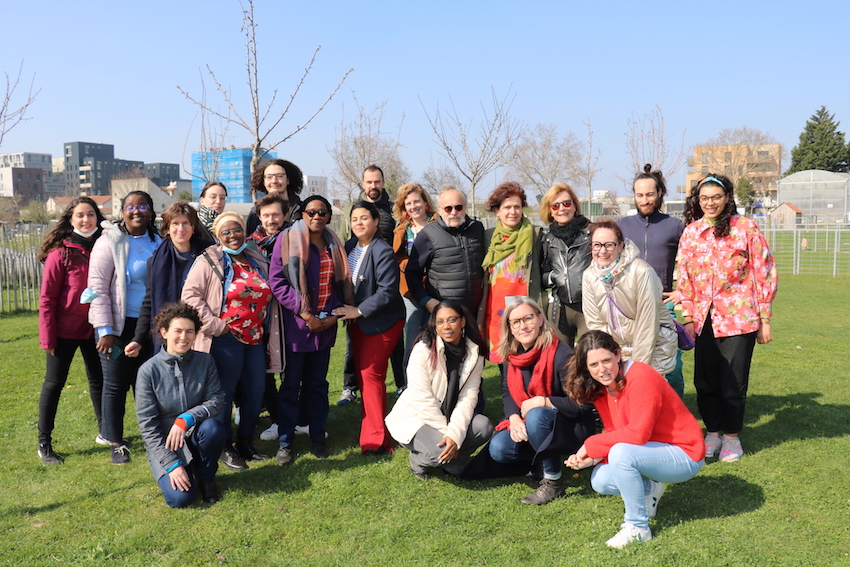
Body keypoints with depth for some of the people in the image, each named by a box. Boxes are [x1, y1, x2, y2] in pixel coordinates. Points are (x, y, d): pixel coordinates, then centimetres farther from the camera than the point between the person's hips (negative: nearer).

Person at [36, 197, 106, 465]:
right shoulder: (60, 252, -11)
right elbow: (47, 298, -10)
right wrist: (47, 336, -11)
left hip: (94, 329, 4)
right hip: (65, 330, -4)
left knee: (99, 380, 15)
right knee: (54, 384, 6)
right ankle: (44, 444, 18)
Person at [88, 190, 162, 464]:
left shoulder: (158, 242, 7)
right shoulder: (110, 242, -7)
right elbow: (98, 287, -10)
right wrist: (105, 329, -15)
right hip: (120, 326, -4)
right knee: (116, 385, 6)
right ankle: (116, 443, 19)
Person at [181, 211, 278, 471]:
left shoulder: (258, 261, 14)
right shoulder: (209, 261, -5)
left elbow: (268, 297, 22)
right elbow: (190, 295, -13)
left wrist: (269, 331, 14)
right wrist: (214, 325, -16)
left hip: (255, 338, 6)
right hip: (226, 340, -6)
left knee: (255, 391, 10)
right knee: (224, 392, 2)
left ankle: (245, 443, 27)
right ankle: (225, 448, 17)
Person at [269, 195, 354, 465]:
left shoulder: (334, 245, 11)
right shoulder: (287, 240, -4)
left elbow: (342, 283, 15)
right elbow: (277, 281, -11)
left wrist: (334, 314, -1)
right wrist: (304, 313, -15)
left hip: (325, 325, 4)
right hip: (295, 325, -4)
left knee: (318, 383, 13)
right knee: (290, 384, 4)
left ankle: (318, 437, 25)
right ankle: (285, 442, 15)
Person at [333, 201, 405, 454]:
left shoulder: (382, 251, -18)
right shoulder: (350, 246, 5)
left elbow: (388, 290, -22)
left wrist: (360, 310, -20)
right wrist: (345, 309, 1)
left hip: (382, 322, -8)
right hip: (357, 321, 8)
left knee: (370, 374, -8)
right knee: (361, 374, 12)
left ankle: (375, 439, 1)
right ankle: (371, 426, 25)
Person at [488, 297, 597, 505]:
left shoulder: (561, 354, -22)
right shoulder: (512, 355, -1)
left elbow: (582, 403, -24)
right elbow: (507, 394, 6)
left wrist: (543, 402, -26)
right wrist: (514, 418, -14)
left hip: (572, 427, -6)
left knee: (536, 416, -37)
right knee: (498, 449, -17)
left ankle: (553, 482, -18)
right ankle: (544, 456, 12)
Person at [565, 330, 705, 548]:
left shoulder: (641, 377, -24)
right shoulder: (601, 388, 0)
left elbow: (638, 433, -30)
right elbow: (615, 434, 1)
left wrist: (591, 445, -22)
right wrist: (592, 457, -18)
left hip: (685, 455, -8)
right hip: (653, 452, 8)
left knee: (621, 453, -32)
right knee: (600, 480, -11)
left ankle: (638, 528, -14)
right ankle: (649, 489, 17)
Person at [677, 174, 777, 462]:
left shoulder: (746, 228, -4)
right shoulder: (690, 233, 6)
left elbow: (765, 274, -2)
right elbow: (685, 279, 9)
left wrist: (764, 319, -3)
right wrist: (688, 318, 5)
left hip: (739, 319, -3)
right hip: (704, 321, 3)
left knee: (733, 383, 4)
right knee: (705, 381, 9)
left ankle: (731, 436, 23)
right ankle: (712, 433, 28)